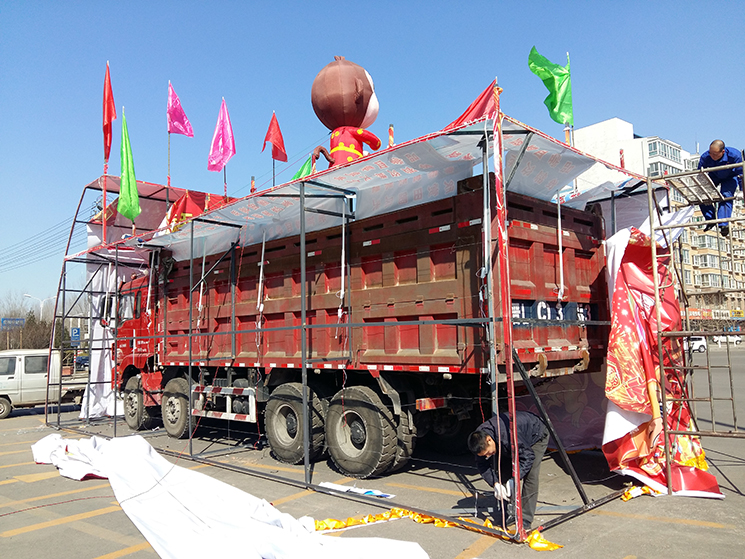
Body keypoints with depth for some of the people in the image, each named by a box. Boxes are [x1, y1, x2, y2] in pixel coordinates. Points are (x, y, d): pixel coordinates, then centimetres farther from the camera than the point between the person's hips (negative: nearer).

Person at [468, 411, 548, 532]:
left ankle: (526, 519, -11)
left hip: (537, 437, -6)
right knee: (504, 473, -4)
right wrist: (495, 483, -27)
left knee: (530, 474, -18)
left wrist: (514, 479, -39)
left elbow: (528, 456, -35)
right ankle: (512, 512, 7)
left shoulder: (507, 434, -44)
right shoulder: (480, 438, -23)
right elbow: (482, 465, -13)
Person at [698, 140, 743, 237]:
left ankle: (723, 224, -27)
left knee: (726, 196, -26)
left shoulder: (734, 155, -35)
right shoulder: (705, 157, -31)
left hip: (730, 177, -3)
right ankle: (710, 219, -3)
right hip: (714, 176, 3)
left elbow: (740, 174, -23)